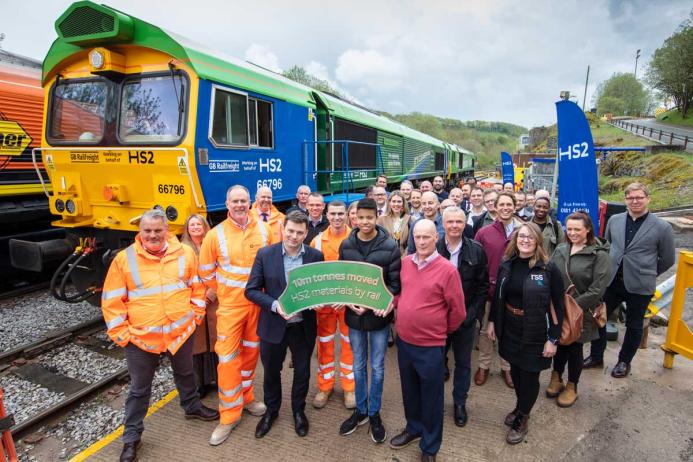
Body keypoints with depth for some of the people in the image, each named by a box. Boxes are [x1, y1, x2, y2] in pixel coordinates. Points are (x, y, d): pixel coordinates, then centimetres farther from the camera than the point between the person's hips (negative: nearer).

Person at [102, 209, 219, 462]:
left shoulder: (184, 253, -5)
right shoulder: (124, 259, -10)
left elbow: (197, 286, 5)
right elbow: (112, 301, -6)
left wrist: (195, 315, 3)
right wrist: (121, 334, -7)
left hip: (181, 332, 2)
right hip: (141, 337, -2)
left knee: (185, 374, 25)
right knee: (139, 389, 14)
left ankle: (192, 406, 50)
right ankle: (131, 437, 33)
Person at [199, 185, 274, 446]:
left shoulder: (264, 230, -2)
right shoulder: (216, 234, -7)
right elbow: (206, 270, 4)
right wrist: (222, 291, 6)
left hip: (258, 302, 2)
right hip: (230, 304, -2)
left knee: (251, 351, 16)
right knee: (228, 357, -1)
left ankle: (245, 397, 36)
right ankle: (230, 414, 14)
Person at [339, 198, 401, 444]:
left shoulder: (390, 246, -12)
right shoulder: (346, 245, -3)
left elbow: (395, 282, -7)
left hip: (379, 315, -2)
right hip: (354, 314, 2)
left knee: (377, 367, 12)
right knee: (358, 366, 17)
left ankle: (374, 413, 33)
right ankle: (360, 410, 37)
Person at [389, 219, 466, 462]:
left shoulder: (447, 269, -16)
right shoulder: (404, 263, -1)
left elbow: (458, 310, -8)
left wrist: (441, 331, 3)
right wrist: (395, 305, 4)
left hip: (430, 345, -5)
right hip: (403, 340, 5)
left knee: (431, 397, 14)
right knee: (409, 390, 23)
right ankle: (414, 428, 48)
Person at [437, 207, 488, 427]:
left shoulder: (476, 250, -5)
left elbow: (483, 285, -1)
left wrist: (474, 312, -9)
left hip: (466, 317, 1)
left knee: (463, 363, 16)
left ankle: (460, 403, 37)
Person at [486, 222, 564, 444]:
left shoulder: (548, 269, -14)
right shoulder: (507, 264, -2)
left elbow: (558, 306, -11)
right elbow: (497, 296, 8)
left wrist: (553, 339, -11)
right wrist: (492, 321, 9)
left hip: (535, 333, -4)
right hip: (510, 329, 4)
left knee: (529, 375, 10)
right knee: (515, 370, 18)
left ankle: (522, 418, 31)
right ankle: (520, 407, 42)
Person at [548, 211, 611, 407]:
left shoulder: (600, 255, -12)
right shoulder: (560, 249, 2)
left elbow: (597, 290, -16)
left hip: (580, 314, -3)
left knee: (574, 349, 12)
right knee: (559, 344, 16)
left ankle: (571, 387, 33)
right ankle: (556, 378, 39)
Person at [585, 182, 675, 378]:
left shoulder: (662, 227, -7)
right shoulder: (614, 220, 2)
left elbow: (668, 259, 2)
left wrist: (647, 274, 7)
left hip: (640, 286, -3)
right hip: (611, 281, 3)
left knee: (634, 325, 14)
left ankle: (624, 362, 33)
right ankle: (596, 356, 28)